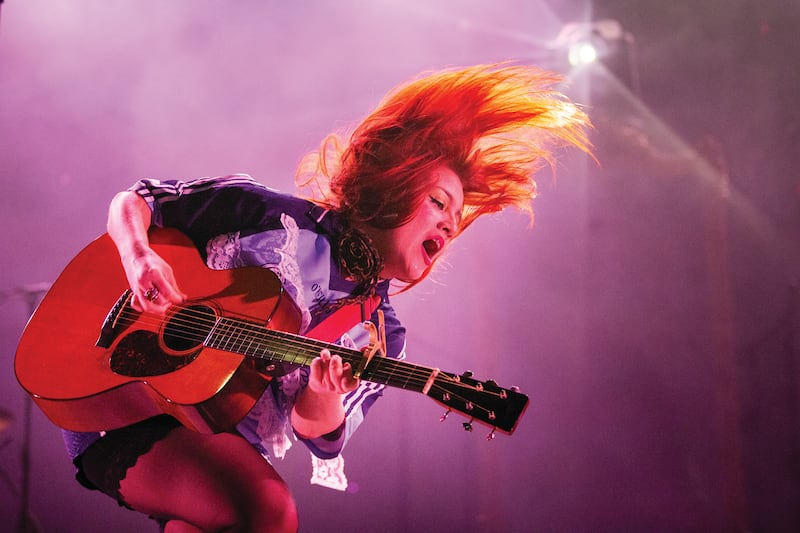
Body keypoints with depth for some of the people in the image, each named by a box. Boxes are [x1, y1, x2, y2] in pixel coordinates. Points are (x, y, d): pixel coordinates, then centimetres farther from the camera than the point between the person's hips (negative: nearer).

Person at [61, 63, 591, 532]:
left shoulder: (382, 334, 8)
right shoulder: (273, 218, -3)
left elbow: (323, 440, 3)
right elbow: (134, 199, 3)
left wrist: (324, 398, -21)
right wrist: (139, 259, -19)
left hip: (225, 452, 4)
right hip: (130, 413, -4)